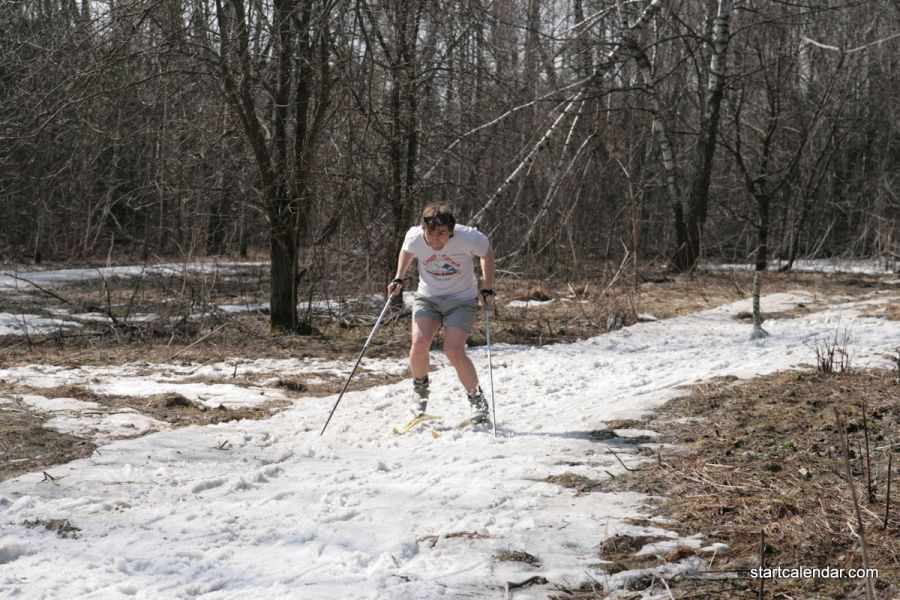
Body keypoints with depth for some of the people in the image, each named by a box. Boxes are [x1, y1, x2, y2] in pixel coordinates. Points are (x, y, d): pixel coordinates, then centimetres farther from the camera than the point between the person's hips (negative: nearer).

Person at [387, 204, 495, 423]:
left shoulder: (468, 238, -25)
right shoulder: (414, 237, -17)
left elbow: (487, 254, -3)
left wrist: (487, 289, -4)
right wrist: (398, 279, 1)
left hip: (461, 300, -2)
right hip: (428, 297, 2)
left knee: (454, 352, -18)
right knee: (419, 344, -20)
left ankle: (477, 399, 5)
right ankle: (420, 388, 10)